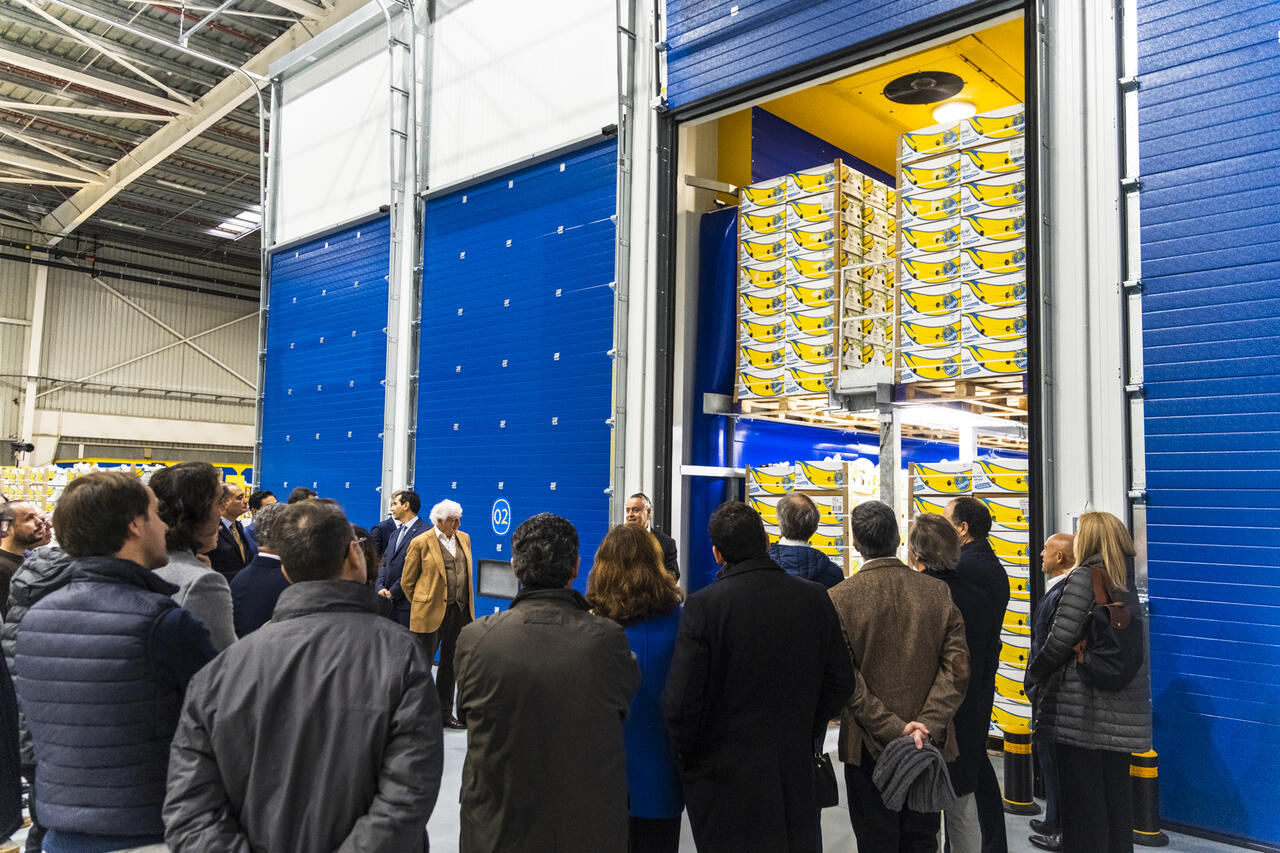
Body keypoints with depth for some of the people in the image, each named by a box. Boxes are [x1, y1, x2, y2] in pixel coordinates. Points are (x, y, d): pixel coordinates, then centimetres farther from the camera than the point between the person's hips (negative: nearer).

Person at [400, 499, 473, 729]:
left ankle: (445, 712, 23)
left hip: (460, 611, 5)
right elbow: (407, 582, -1)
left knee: (451, 663, 12)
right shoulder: (421, 543, -8)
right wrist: (422, 606, 4)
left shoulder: (464, 539, 9)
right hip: (431, 613, -5)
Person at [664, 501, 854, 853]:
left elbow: (680, 702, -17)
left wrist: (686, 760, 0)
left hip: (725, 777, -4)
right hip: (796, 771, 4)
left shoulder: (704, 606, -17)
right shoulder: (816, 599, -3)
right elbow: (840, 682, 4)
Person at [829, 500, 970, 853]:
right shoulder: (938, 591, -3)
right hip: (930, 745, 3)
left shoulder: (838, 598, -11)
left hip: (868, 747, -2)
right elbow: (957, 668, -9)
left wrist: (892, 728, -14)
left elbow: (845, 680, -16)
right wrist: (928, 725, -14)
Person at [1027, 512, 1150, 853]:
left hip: (1083, 705, -7)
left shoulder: (1084, 578, -11)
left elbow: (1060, 639, -16)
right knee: (1115, 792, 14)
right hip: (1122, 709, 7)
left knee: (1081, 796, 2)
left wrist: (1035, 671, 0)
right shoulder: (1126, 586, 10)